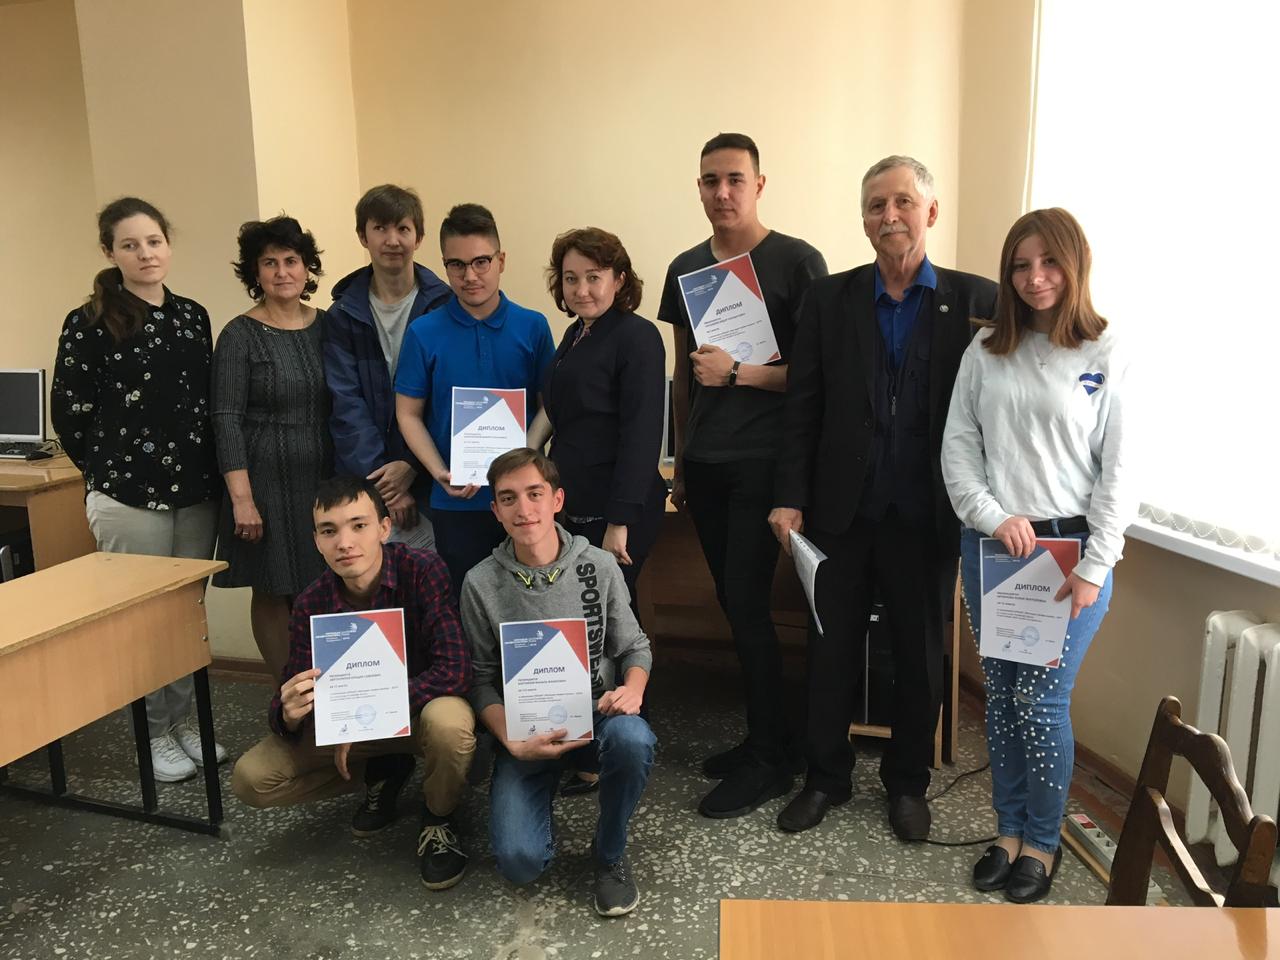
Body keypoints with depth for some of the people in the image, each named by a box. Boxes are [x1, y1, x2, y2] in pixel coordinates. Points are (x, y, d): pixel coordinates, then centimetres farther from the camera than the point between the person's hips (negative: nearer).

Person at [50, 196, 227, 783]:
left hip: (196, 491, 5)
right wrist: (109, 470, 3)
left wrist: (209, 470, 6)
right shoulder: (90, 324, -7)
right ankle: (155, 735, 23)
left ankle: (184, 723, 28)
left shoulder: (193, 316, 8)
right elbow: (69, 412, -3)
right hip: (129, 496, -4)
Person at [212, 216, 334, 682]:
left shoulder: (327, 326, 7)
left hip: (326, 480, 3)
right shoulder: (240, 336, -5)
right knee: (273, 592, 5)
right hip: (269, 482, -3)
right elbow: (227, 420, -9)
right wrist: (241, 498, -15)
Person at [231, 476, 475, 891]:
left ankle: (437, 822, -6)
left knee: (449, 721, -39)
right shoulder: (311, 605, -14)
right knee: (251, 779, -10)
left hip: (421, 707, -4)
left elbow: (454, 670, -31)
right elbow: (288, 704, -10)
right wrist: (290, 714, -35)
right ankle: (381, 773, 11)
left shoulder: (422, 571, -26)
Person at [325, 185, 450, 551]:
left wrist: (411, 466, -10)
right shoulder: (343, 315, 6)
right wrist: (384, 482, -10)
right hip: (366, 483, 1)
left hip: (429, 480, -1)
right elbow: (347, 406, -1)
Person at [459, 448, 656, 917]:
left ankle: (610, 852, -4)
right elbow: (482, 681, -1)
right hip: (526, 731, 0)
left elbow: (635, 645, 5)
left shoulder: (599, 566, -4)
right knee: (519, 861, -19)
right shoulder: (481, 583, -6)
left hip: (596, 714, 1)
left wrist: (633, 688, -17)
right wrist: (513, 742, -17)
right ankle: (539, 801, 19)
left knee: (632, 739, -36)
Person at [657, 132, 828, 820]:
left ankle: (769, 762, 8)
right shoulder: (686, 269, 12)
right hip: (705, 463, 6)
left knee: (746, 604, -6)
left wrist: (738, 373, -18)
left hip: (764, 461, -6)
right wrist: (681, 460, 16)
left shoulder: (796, 261, -5)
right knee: (733, 602, 10)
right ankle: (760, 736, 24)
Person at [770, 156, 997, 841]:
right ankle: (825, 777, 30)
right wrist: (789, 498, -4)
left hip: (925, 516, 0)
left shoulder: (975, 300, -1)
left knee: (920, 655, 13)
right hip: (841, 513, 1)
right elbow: (803, 408, 1)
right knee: (831, 650, 11)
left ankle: (907, 782, 33)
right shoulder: (829, 299, 3)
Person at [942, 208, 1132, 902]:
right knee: (1001, 695, 11)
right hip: (990, 546, 3)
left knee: (1041, 700, 0)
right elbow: (957, 447, 4)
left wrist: (1093, 568, -9)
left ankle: (1042, 842, 21)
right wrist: (994, 517, -10)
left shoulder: (1106, 355, -3)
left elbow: (1118, 469, -6)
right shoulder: (986, 351, 6)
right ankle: (1009, 830, 27)